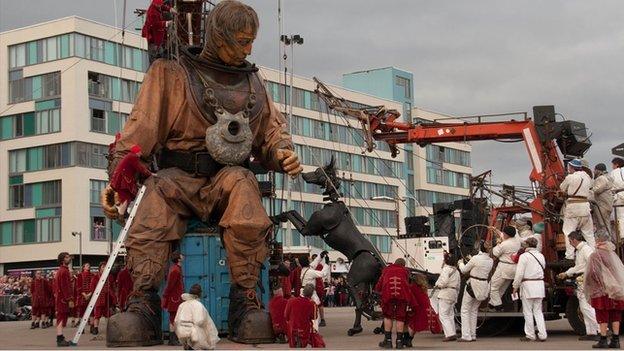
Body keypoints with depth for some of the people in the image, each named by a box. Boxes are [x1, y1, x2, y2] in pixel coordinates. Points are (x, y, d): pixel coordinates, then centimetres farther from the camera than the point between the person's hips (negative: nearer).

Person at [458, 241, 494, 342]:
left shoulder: (475, 259, -17)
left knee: (465, 311, 4)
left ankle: (466, 336, -3)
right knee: (474, 311, 18)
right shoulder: (491, 261, 1)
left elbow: (464, 270, -5)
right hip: (484, 287, 6)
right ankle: (473, 335, 17)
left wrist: (461, 264, 16)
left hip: (473, 286, -6)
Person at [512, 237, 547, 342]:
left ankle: (530, 335, 5)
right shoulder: (541, 256, 9)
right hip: (540, 283, 6)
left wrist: (515, 286, -4)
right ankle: (542, 335, 5)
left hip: (528, 285, -6)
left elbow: (519, 273, -12)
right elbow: (543, 267, 11)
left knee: (528, 311, 3)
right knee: (538, 311, 11)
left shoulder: (524, 256, -10)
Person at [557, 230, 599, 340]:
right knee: (584, 308, 10)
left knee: (587, 307, -13)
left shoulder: (586, 249, -12)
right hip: (581, 282, 10)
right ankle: (590, 332, 13)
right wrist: (566, 274, 36)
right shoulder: (578, 251, 18)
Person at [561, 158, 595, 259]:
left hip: (572, 206, -5)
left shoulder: (570, 177, -9)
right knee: (588, 232, 14)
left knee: (569, 232, -1)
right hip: (585, 205, 5)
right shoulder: (587, 177, 8)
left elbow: (562, 189, 1)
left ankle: (570, 255, -6)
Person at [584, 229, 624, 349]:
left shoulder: (595, 255, -12)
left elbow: (591, 273, -16)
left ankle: (603, 340, -1)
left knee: (603, 316, -1)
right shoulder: (613, 254, 9)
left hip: (602, 290, -6)